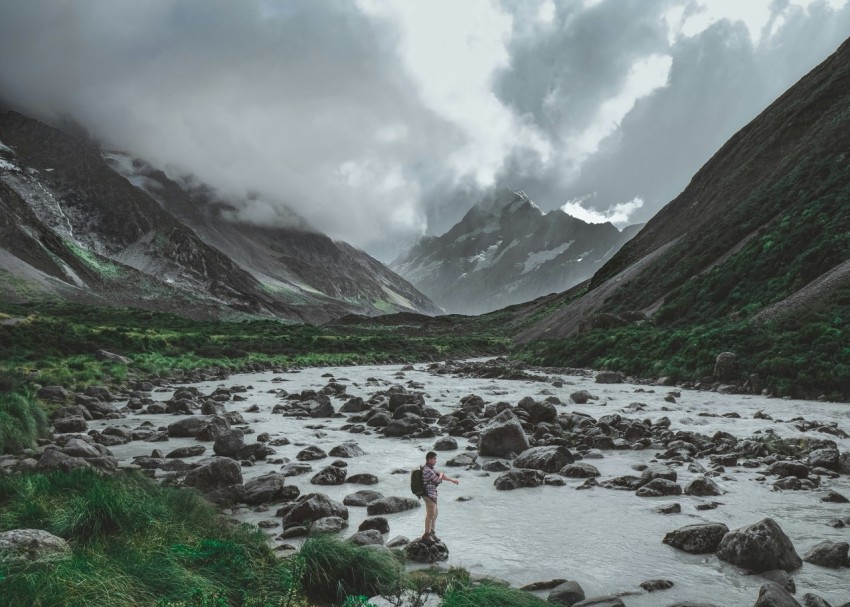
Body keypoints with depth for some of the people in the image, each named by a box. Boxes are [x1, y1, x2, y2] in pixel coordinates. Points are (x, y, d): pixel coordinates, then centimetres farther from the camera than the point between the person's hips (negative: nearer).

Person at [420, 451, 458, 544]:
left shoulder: (430, 468, 10)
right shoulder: (427, 470, -22)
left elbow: (440, 475, 20)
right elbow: (438, 481, -18)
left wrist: (452, 480, 19)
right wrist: (440, 475, 3)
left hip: (432, 495, 10)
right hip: (429, 495, -10)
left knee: (434, 514, 17)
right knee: (430, 515, -3)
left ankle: (431, 533, 27)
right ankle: (426, 535, 5)